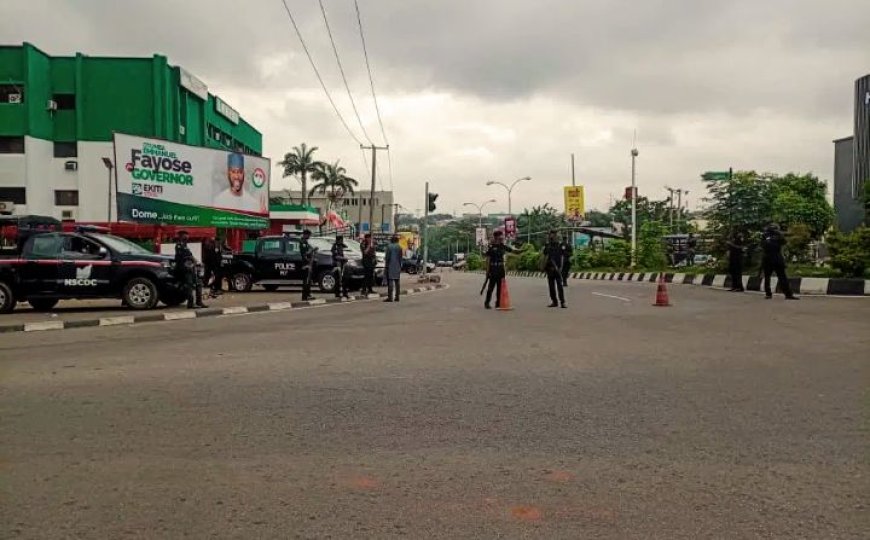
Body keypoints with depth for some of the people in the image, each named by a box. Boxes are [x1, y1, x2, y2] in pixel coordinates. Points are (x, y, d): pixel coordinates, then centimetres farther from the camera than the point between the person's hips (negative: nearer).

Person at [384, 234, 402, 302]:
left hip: (391, 266, -6)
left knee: (390, 281, -6)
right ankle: (397, 297, 11)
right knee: (397, 281, 9)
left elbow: (387, 257, -10)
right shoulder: (399, 247, 7)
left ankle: (390, 297, -10)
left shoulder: (389, 246, -9)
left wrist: (386, 266, -3)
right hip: (397, 267, 6)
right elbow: (400, 258, 10)